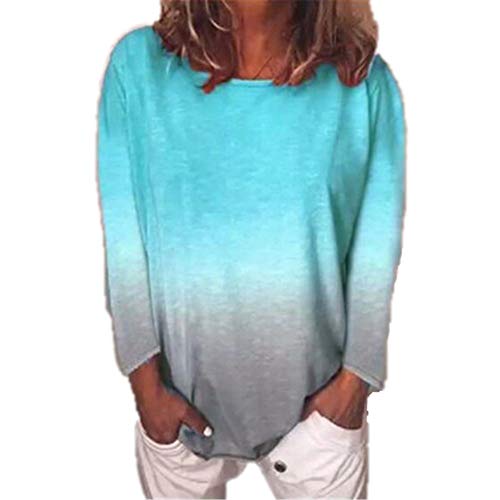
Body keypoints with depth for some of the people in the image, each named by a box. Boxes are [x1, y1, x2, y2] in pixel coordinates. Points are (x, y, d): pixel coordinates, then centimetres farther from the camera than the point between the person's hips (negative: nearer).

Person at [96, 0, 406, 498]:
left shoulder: (364, 83, -11)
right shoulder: (139, 65, -11)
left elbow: (376, 250, -6)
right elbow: (123, 241, -9)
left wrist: (354, 380, -4)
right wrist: (146, 384, -7)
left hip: (316, 395, 0)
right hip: (183, 391, 1)